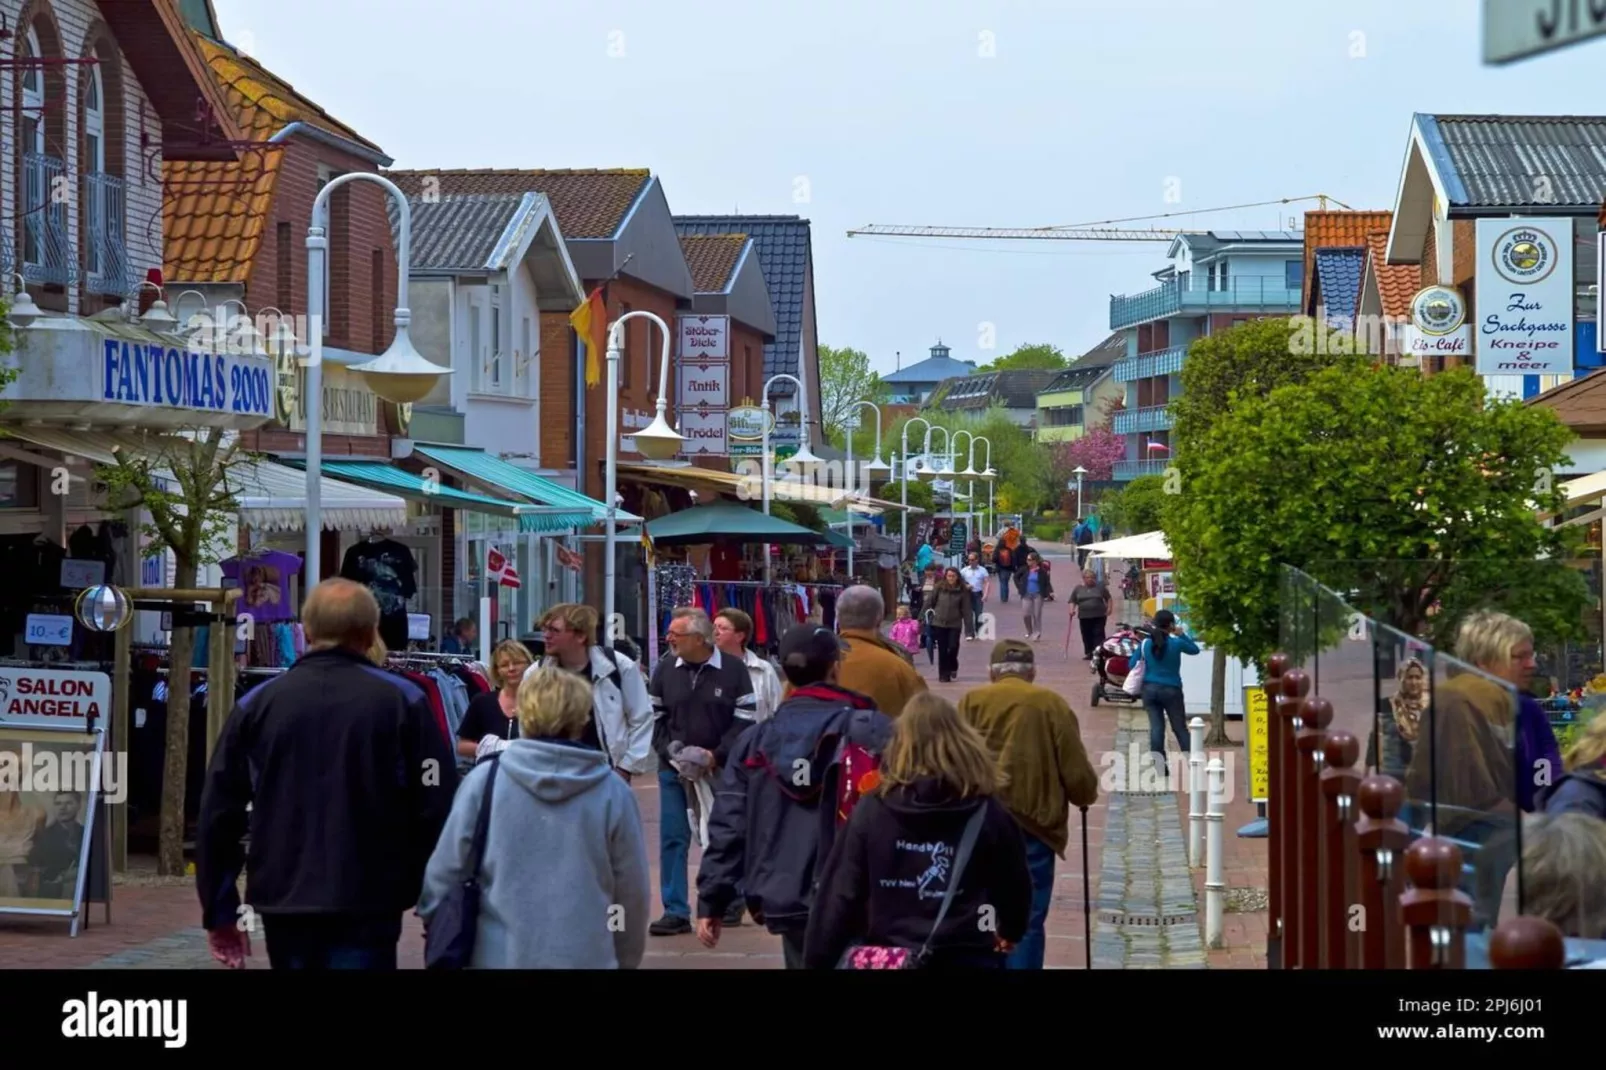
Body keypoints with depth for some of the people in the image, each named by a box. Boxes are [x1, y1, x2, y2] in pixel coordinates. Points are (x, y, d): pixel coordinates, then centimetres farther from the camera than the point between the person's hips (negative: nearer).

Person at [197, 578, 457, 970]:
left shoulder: (257, 705, 5)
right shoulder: (403, 702, -4)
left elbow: (217, 814, 5)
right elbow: (437, 809, -7)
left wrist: (220, 911, 12)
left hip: (282, 904, 4)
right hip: (366, 907, -3)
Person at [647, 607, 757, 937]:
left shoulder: (733, 670, -6)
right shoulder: (665, 669, 3)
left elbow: (745, 720, -5)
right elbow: (654, 717, 8)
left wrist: (716, 755, -14)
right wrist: (671, 750, -8)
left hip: (721, 770, -2)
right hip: (674, 770, 2)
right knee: (672, 839, 0)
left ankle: (731, 903, 22)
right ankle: (676, 912, 3)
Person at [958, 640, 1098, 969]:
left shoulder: (972, 702, 6)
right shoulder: (1052, 705, 2)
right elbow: (1077, 772, 1)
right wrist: (1086, 797, 22)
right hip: (1034, 823, -2)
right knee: (1027, 919, 2)